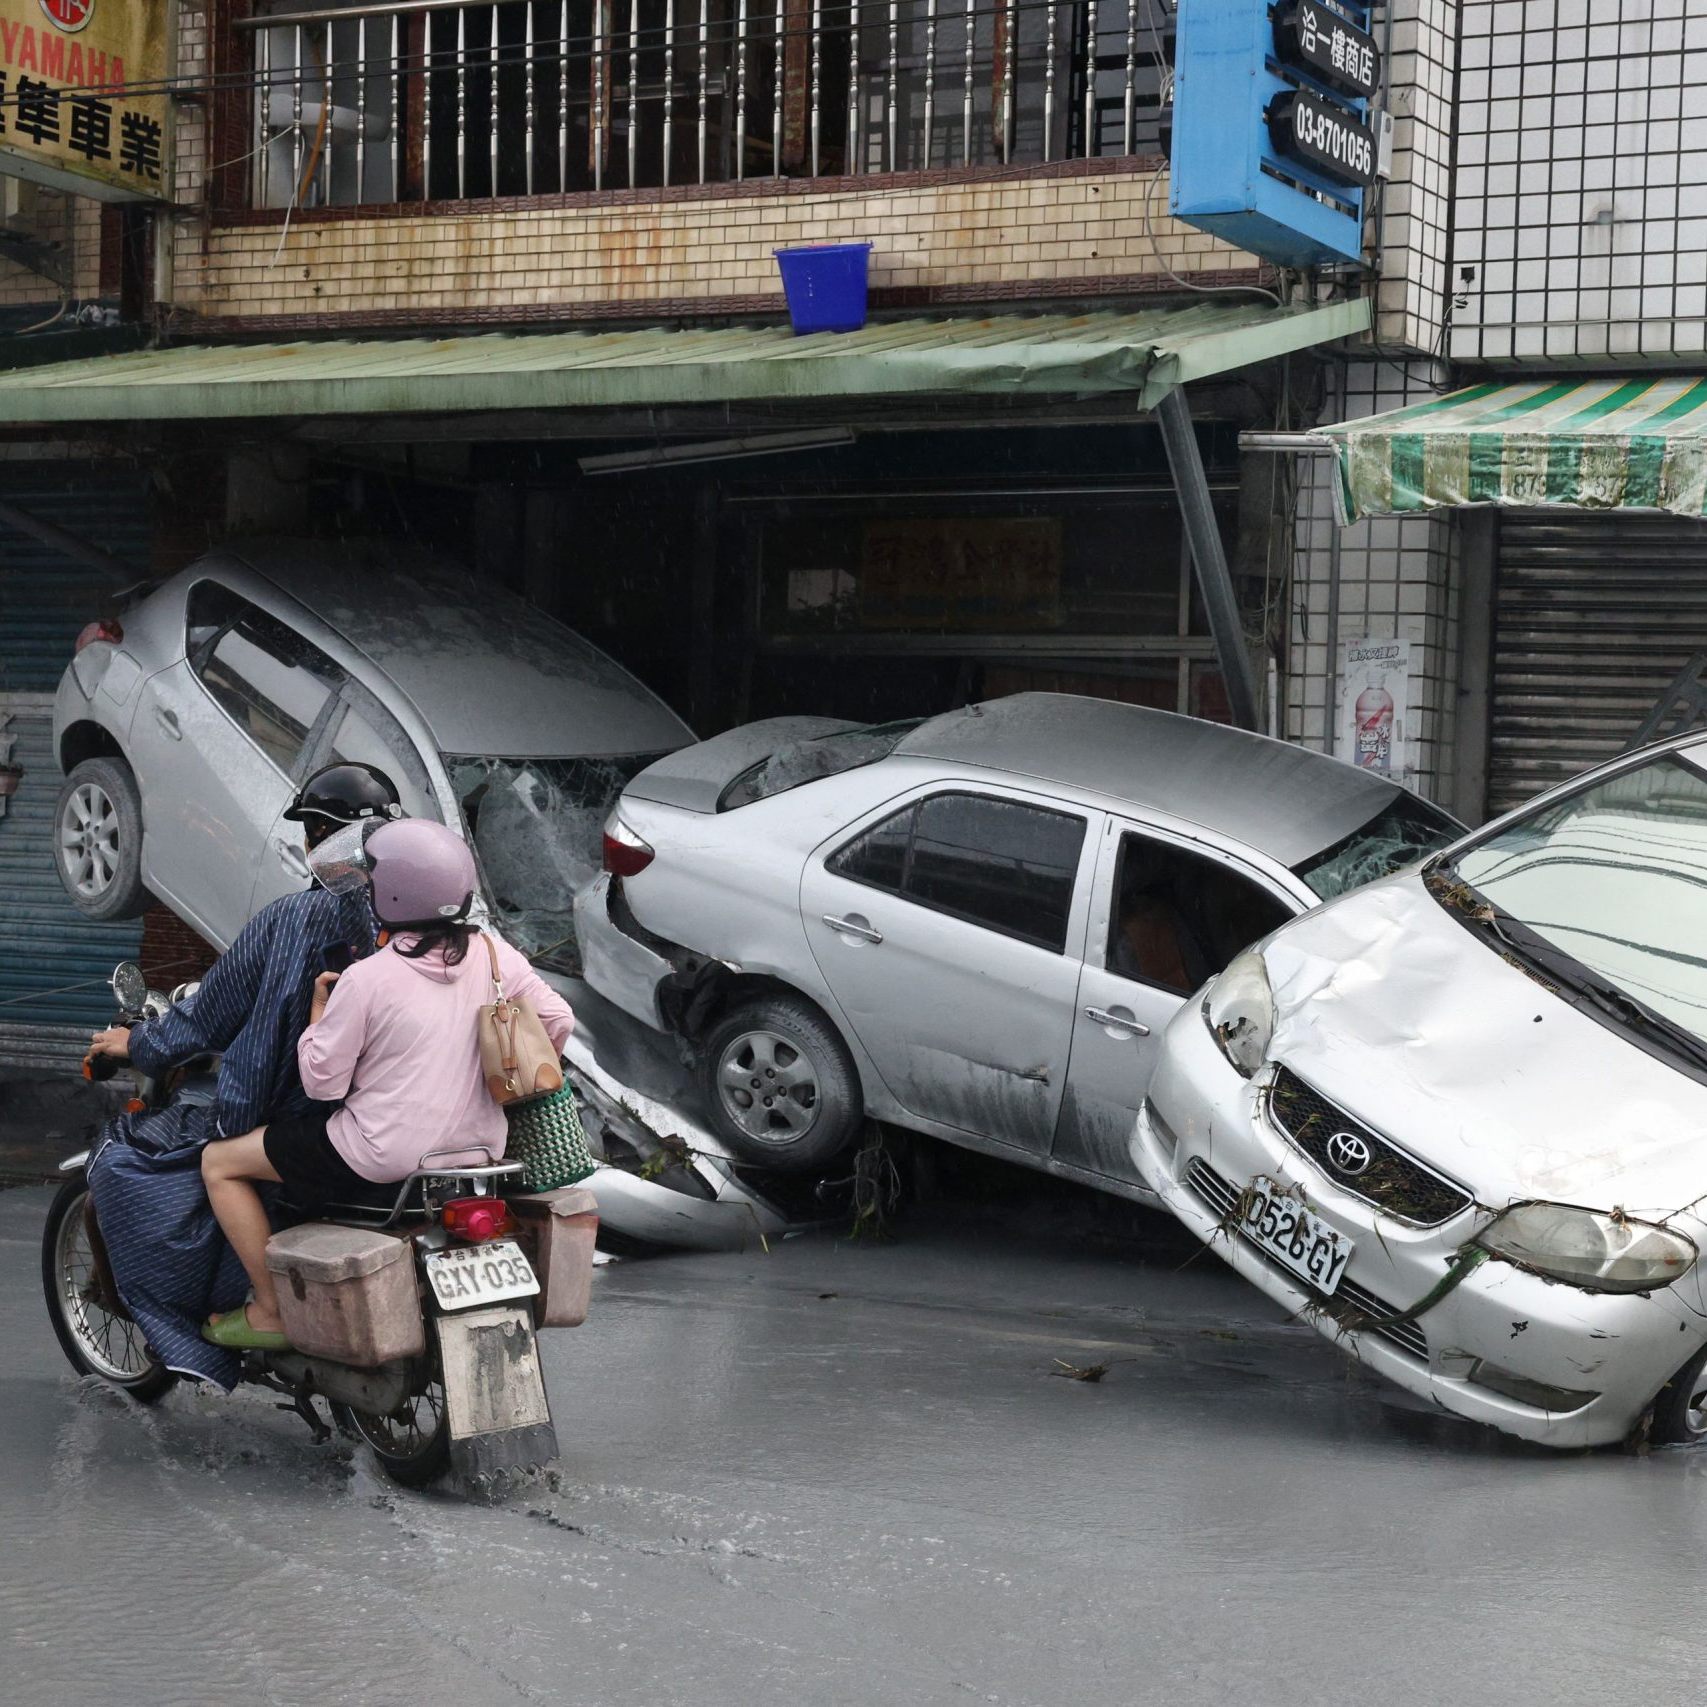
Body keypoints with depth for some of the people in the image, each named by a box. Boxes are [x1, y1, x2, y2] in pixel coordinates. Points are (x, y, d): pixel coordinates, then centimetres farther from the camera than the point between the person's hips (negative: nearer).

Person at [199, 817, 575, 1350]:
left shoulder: (366, 979, -17)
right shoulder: (490, 952, -3)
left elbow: (323, 1083, -12)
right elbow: (558, 1021, 4)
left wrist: (319, 1005, 2)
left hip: (382, 1158, -7)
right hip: (479, 1143, 7)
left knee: (219, 1162, 10)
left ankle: (271, 1313, 10)